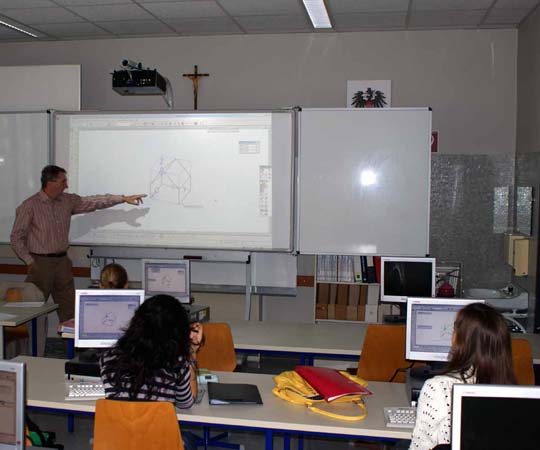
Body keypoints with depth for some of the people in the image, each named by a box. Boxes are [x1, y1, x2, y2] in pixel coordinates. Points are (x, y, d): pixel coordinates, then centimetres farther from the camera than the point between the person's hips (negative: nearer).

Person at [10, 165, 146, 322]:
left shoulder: (67, 201, 6)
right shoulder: (29, 206, -10)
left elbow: (94, 202, 7)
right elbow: (16, 238, -7)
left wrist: (124, 198, 3)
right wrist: (30, 262, -11)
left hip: (62, 261, 6)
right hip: (40, 263, -5)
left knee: (69, 308, 8)